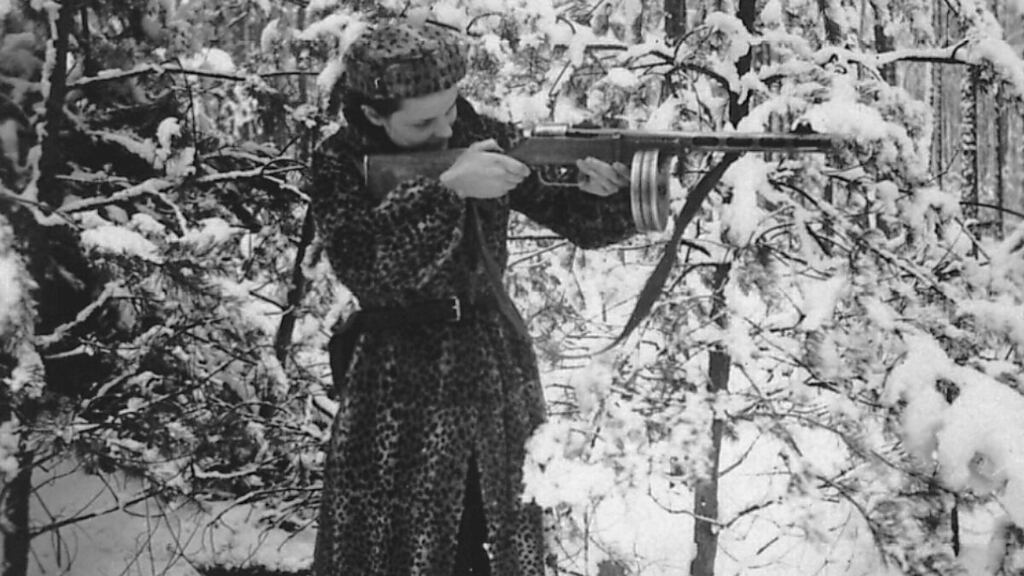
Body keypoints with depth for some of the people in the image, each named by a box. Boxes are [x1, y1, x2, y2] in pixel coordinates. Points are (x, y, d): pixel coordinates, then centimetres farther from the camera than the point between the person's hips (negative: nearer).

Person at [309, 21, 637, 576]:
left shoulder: (485, 138, -1)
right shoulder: (340, 163, -9)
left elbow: (577, 219, -1)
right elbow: (363, 268, -25)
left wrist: (607, 193, -24)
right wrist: (447, 189, -31)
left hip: (498, 373, 3)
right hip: (398, 392, -3)